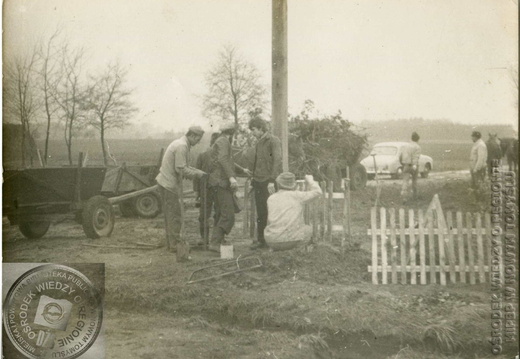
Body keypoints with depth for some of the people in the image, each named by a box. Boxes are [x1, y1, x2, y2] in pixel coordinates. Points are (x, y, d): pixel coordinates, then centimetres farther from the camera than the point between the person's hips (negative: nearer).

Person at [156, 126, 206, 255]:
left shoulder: (180, 143, 16)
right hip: (169, 184, -10)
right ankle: (175, 244, 0)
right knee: (175, 215, -4)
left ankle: (170, 243, 21)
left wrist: (197, 171, 12)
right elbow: (181, 168, -22)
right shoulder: (182, 146, -17)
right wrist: (196, 174, -11)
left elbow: (182, 166, 21)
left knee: (170, 214, 14)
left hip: (165, 181, 10)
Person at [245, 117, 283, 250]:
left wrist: (272, 181, -23)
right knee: (260, 214, 8)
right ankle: (261, 240, 12)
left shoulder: (273, 141, -7)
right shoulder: (259, 143, 19)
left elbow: (277, 161, -17)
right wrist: (253, 174, 12)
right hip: (258, 183, 7)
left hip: (269, 183, -7)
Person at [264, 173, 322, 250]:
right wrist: (310, 180, 31)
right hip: (291, 240, -3)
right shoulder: (296, 195, 1)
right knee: (308, 229, 28)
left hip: (272, 242, 3)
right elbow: (317, 192, 13)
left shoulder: (271, 199, 10)